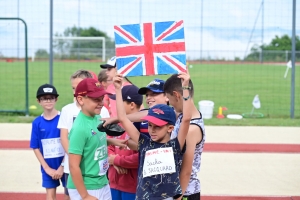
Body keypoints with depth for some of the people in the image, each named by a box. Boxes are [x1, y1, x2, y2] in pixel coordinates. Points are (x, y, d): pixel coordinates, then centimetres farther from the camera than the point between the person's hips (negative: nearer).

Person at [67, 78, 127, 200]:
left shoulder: (97, 118, 1)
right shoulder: (80, 128, -23)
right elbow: (74, 166, -23)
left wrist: (112, 141, 7)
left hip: (103, 185, 9)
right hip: (85, 189, -8)